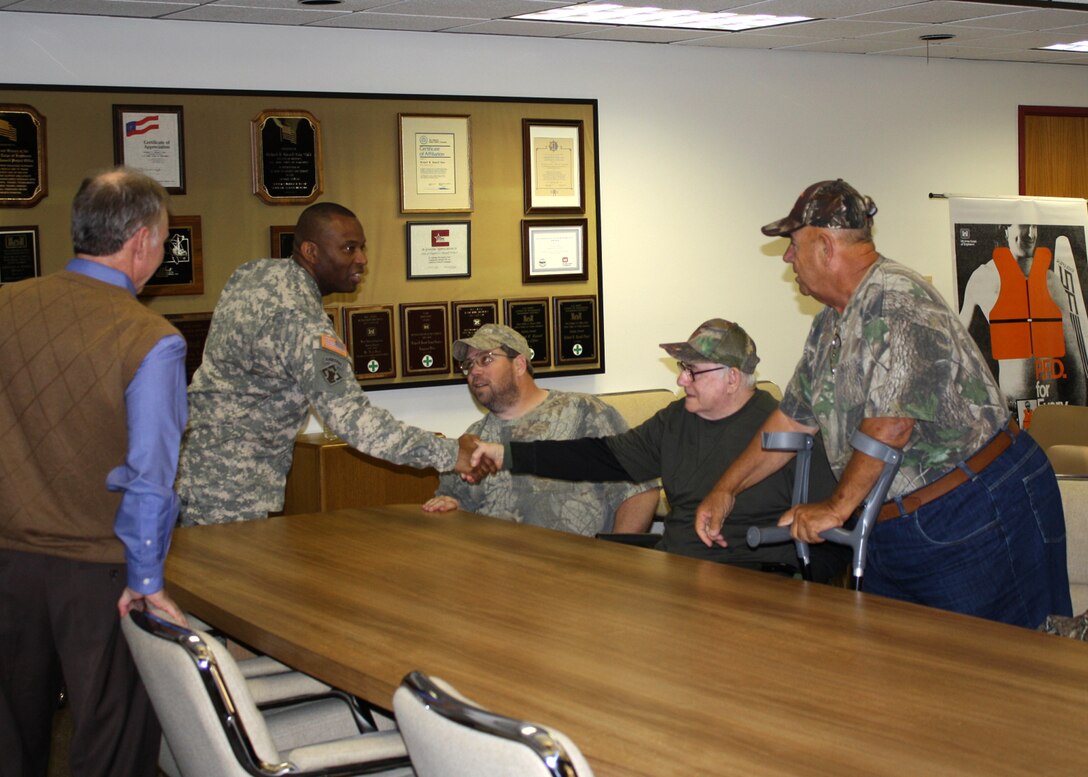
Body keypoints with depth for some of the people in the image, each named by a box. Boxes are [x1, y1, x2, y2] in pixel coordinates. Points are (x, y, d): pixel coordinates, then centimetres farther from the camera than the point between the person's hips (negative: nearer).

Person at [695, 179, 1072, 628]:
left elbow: (892, 422, -24)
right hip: (895, 532, 9)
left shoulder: (897, 298, -18)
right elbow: (793, 418, 22)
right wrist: (727, 489, 22)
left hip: (980, 516, -9)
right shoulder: (829, 327, 13)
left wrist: (837, 507, -15)